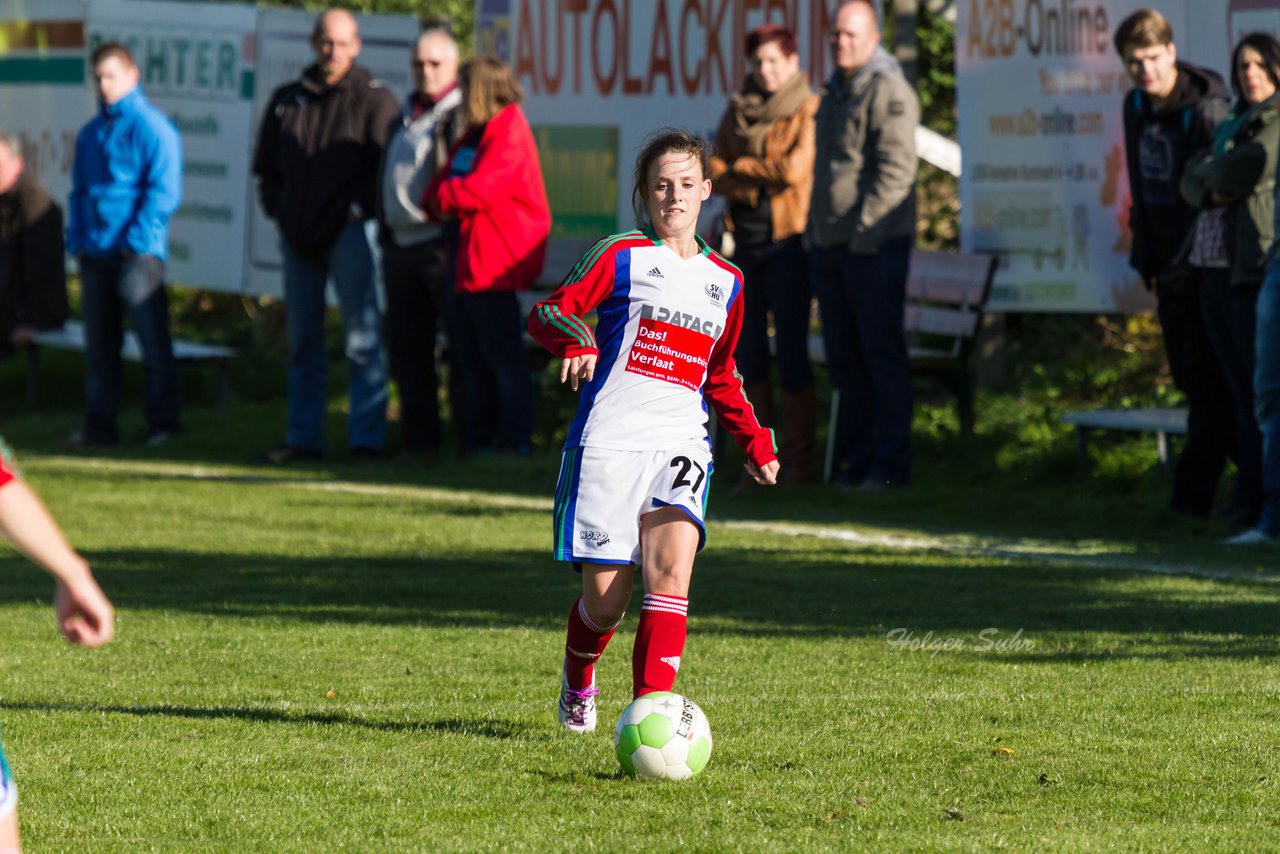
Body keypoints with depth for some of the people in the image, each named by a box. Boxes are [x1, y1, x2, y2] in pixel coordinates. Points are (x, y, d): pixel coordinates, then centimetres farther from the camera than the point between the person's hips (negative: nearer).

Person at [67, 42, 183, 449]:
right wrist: (77, 240, 7)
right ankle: (100, 425, 13)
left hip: (138, 253, -6)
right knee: (99, 345, 8)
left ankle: (162, 423, 1)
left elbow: (164, 191, -9)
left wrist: (137, 241, -15)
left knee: (153, 342, -3)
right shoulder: (90, 134, 16)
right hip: (96, 255, 6)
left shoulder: (152, 128, -4)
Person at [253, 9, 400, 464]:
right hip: (298, 236, 5)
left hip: (347, 234, -5)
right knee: (302, 339, 9)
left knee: (361, 338, -7)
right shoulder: (288, 101, 16)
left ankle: (366, 438, -6)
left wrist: (359, 207, -14)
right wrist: (277, 209, 9)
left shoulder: (374, 99, 1)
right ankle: (303, 437, 14)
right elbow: (267, 166, 22)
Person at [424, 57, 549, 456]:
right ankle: (475, 435, 17)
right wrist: (438, 201, -5)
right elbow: (445, 181, 17)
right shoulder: (475, 134, 19)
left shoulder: (508, 134, -13)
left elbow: (481, 189, -23)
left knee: (501, 354, -7)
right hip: (468, 264, 10)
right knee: (469, 357, 12)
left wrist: (442, 197, -7)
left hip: (493, 266, -10)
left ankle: (515, 437, -4)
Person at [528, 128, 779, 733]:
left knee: (671, 571, -22)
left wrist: (755, 441, 20)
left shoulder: (725, 283, 17)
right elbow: (548, 312, -1)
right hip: (608, 442, -3)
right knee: (606, 600, -2)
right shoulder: (621, 257, 3)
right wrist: (576, 341, -22)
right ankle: (577, 680, 32)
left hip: (681, 447, 3)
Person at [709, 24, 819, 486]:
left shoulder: (808, 110, -4)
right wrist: (761, 179, -9)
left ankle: (797, 460, 0)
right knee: (746, 352, 5)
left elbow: (794, 169, -15)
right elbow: (714, 172, 8)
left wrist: (742, 170, -2)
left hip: (788, 243, -6)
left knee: (791, 350, -6)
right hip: (745, 241, 6)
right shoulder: (739, 110, 14)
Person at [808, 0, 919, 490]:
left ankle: (890, 463, -4)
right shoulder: (834, 92, 19)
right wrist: (815, 234, 18)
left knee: (881, 352, -6)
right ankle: (855, 461, 17)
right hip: (831, 244, 9)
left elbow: (896, 170, -18)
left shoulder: (888, 91, -10)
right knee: (843, 359, 11)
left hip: (875, 243, -9)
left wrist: (865, 231, -21)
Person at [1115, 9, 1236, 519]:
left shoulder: (1206, 110, -18)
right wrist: (1144, 255, 15)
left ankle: (1193, 490, -11)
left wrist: (1184, 262, -21)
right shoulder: (1137, 107, 9)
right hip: (1170, 266, 9)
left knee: (1207, 380, -8)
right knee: (1188, 375, 11)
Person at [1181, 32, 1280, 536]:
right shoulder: (1233, 124, 22)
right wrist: (1212, 191, -6)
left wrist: (1206, 168, 4)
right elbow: (1191, 186, 16)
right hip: (1214, 267, 8)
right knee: (1238, 387, 7)